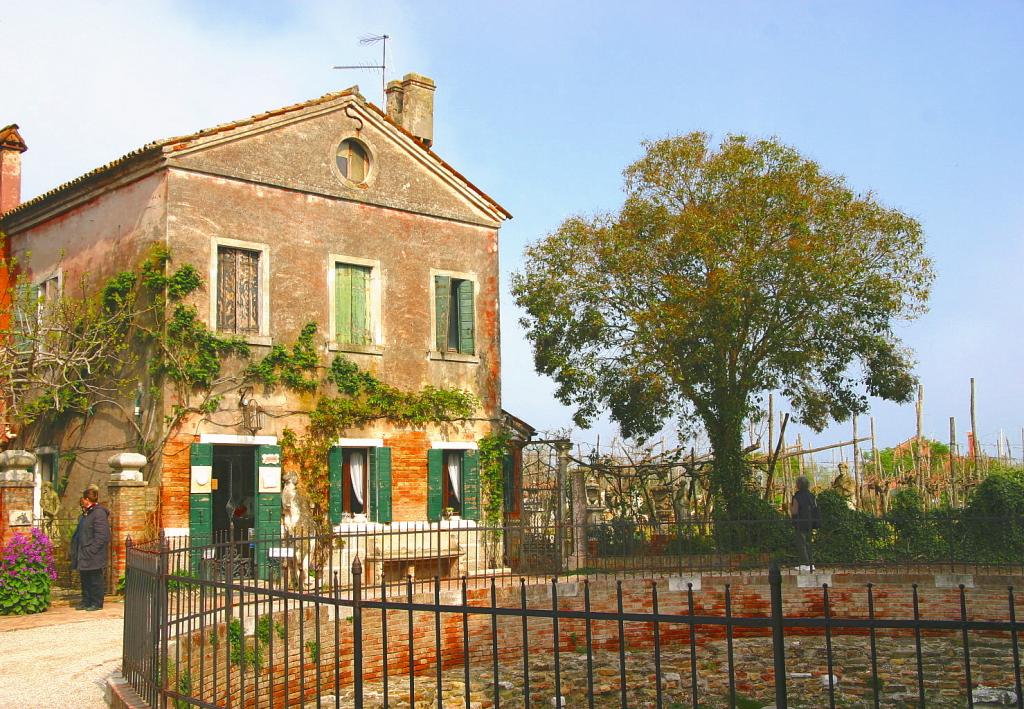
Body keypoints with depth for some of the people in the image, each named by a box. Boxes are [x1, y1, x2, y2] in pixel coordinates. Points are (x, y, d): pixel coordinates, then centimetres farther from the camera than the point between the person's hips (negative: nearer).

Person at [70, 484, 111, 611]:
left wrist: (90, 551, -22)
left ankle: (97, 603, 6)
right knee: (85, 579, 15)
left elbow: (101, 536, -20)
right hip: (83, 555, 10)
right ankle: (86, 601, 24)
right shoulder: (86, 513, 15)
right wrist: (76, 552, 15)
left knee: (95, 580, -1)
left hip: (94, 556, -10)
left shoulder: (99, 513, -16)